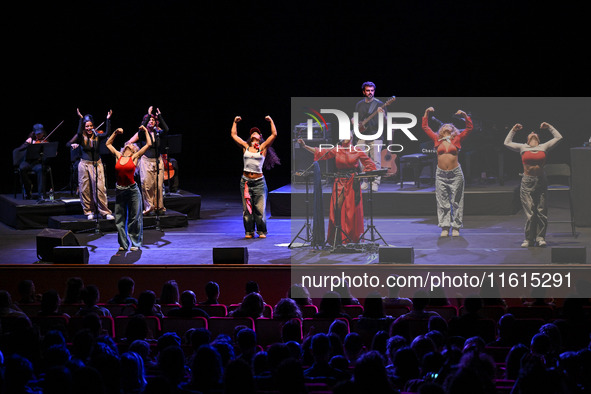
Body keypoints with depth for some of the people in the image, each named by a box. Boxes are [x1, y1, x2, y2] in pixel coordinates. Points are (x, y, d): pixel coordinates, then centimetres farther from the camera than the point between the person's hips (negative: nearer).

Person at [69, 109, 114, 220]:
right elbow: (78, 133, -24)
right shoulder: (81, 137, -3)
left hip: (97, 164, 0)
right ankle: (89, 211, 15)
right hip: (85, 164, 0)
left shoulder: (97, 135, 2)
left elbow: (107, 133, -14)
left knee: (100, 188, -5)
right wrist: (81, 119, -27)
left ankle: (105, 212, 0)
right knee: (85, 189, 3)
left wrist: (108, 119, -19)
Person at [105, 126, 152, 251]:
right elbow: (108, 143, 23)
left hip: (132, 190, -3)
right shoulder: (118, 156, 9)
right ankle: (123, 244, 16)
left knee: (134, 218, 2)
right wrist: (115, 133, 19)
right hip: (120, 190, 3)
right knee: (119, 219, 6)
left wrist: (145, 131, 10)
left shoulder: (134, 157, 2)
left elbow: (149, 144, 0)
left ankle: (135, 243, 12)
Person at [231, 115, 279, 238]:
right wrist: (235, 122, 21)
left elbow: (274, 134, 1)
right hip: (245, 181, 2)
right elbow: (233, 135, 19)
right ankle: (249, 232, 9)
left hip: (259, 182, -2)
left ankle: (262, 231, 9)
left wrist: (271, 121, 6)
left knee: (260, 208, -2)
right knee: (247, 208, 2)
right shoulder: (245, 147, 11)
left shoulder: (263, 148, 6)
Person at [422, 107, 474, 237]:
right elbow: (425, 127, 11)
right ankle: (445, 227, 8)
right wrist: (427, 114, 5)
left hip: (455, 173, -2)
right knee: (442, 202, 3)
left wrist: (465, 116, -10)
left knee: (456, 201, 2)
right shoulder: (437, 139, 8)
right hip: (441, 174, 2)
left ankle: (456, 227, 8)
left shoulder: (457, 139, 4)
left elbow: (469, 128, 1)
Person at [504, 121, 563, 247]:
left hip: (541, 181, 1)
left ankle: (540, 237, 8)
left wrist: (549, 127, 20)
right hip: (527, 182, -1)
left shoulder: (544, 147, 11)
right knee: (529, 212, -2)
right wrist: (513, 130, 23)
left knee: (542, 212, -1)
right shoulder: (523, 148, 11)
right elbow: (507, 143, 20)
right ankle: (529, 239, 5)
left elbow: (558, 137, 15)